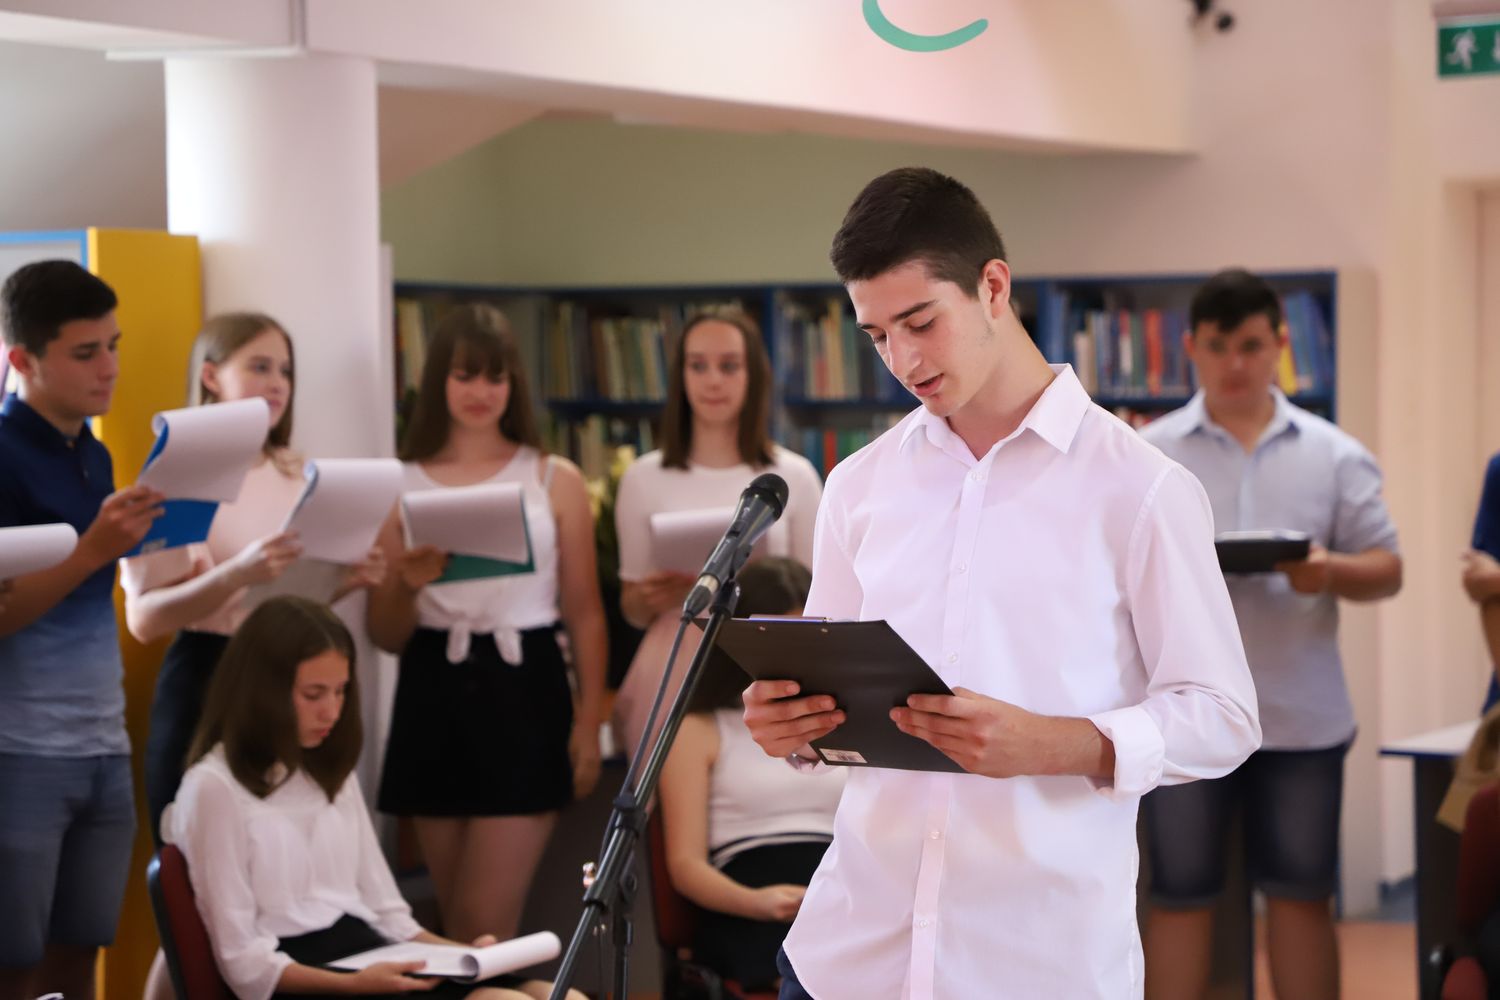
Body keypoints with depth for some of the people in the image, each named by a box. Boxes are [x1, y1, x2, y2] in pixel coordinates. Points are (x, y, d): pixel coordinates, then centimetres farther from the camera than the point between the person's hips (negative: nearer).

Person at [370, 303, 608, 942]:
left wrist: (589, 724, -1)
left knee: (483, 924, -9)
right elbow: (384, 636, 9)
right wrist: (409, 585, -12)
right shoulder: (401, 487, 8)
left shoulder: (556, 480, 6)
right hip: (435, 698, 2)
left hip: (524, 695, -2)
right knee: (456, 919, 9)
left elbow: (584, 615, 6)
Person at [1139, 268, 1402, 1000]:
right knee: (1180, 898, 5)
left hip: (1300, 716, 1)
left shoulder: (1334, 455, 6)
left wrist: (1333, 573, -17)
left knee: (1301, 895, 8)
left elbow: (1386, 570, 5)